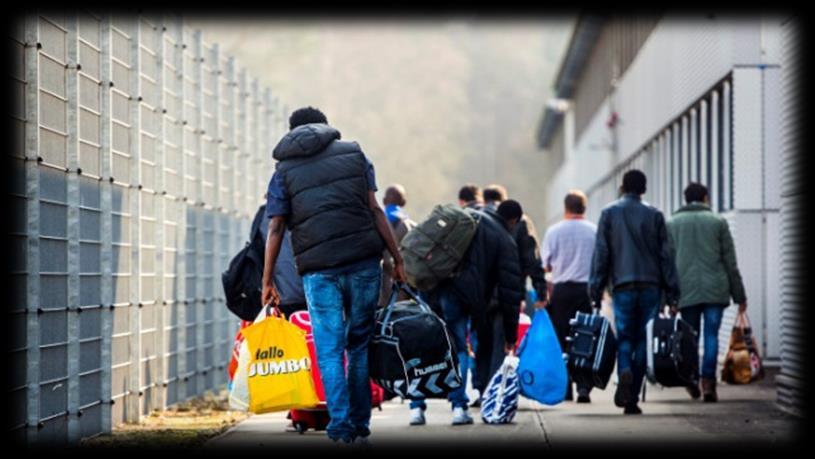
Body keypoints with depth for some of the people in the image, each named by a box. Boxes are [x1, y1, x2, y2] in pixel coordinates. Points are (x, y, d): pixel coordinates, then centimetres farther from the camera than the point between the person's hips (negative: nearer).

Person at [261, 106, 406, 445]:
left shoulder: (284, 170, 9)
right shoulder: (353, 153, 12)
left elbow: (275, 229, 3)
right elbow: (375, 210, 6)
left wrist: (267, 281, 7)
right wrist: (397, 258, 9)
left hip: (318, 268, -1)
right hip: (363, 260, 1)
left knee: (329, 349, 3)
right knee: (360, 343, 12)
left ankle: (341, 425, -7)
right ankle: (360, 425, 14)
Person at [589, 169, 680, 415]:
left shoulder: (609, 213, 4)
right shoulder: (654, 214, 6)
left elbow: (601, 254, 1)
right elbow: (666, 254, 4)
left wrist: (596, 290, 3)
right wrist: (672, 292, 6)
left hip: (622, 286, -1)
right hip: (651, 285, 1)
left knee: (624, 336, 4)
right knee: (643, 339, 5)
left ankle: (625, 372, -28)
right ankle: (632, 398, 2)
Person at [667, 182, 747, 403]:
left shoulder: (671, 224, 9)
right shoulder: (718, 222, 5)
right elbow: (730, 262, 5)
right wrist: (739, 296, 8)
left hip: (686, 291, 1)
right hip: (715, 289, -1)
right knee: (711, 335, -2)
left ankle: (691, 381, 13)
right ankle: (708, 382, -11)